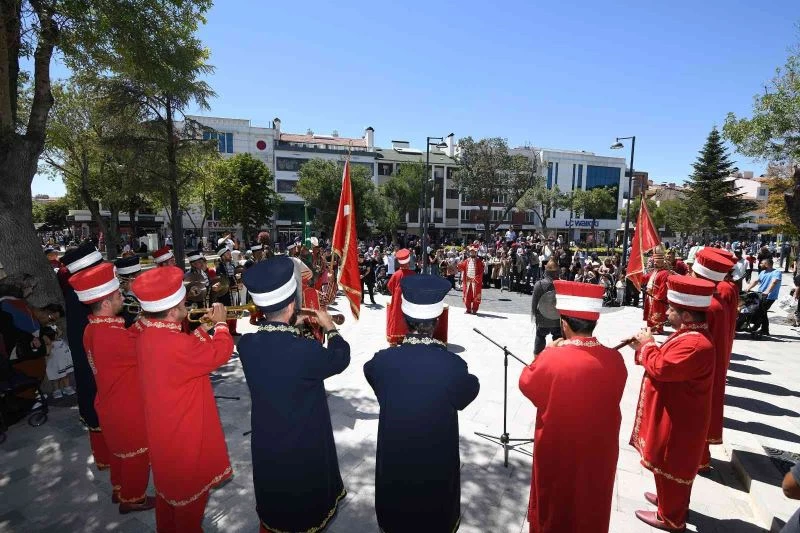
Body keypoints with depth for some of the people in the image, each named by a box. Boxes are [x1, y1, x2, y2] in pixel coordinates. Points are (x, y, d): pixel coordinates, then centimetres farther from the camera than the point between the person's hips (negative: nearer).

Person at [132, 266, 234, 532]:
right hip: (183, 433, -9)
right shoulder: (175, 344, -34)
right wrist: (220, 324, -9)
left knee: (169, 484, 29)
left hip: (163, 428, 9)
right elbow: (220, 352, -24)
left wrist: (204, 328, 3)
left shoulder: (147, 334, -5)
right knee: (189, 491, 13)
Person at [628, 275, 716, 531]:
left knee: (670, 466, 9)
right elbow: (668, 360, 11)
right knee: (671, 465, 26)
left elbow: (660, 368, -32)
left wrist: (647, 344, -17)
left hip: (678, 419, -10)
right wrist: (644, 347, -3)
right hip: (676, 413, 10)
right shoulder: (690, 334, 3)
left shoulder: (694, 344, -32)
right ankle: (669, 499, 46)